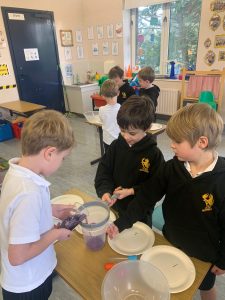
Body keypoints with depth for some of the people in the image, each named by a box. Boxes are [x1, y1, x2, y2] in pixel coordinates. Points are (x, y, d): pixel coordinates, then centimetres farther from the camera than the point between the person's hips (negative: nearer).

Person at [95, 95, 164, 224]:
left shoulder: (154, 153, -19)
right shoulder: (116, 145, -9)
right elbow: (103, 171, -5)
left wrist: (132, 191, -22)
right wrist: (105, 191, -21)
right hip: (117, 205, 4)